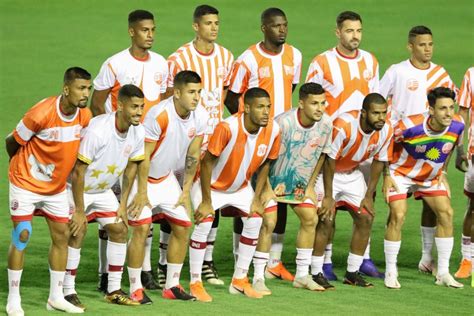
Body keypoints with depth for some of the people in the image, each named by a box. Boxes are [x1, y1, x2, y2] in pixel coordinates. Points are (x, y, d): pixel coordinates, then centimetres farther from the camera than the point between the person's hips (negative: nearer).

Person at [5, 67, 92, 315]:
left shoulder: (85, 116, -8)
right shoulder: (41, 113, -27)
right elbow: (12, 141, -12)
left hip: (56, 186, 6)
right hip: (26, 183, -6)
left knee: (61, 236, 5)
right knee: (22, 236, -8)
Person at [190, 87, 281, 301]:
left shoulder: (273, 130, -19)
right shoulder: (227, 128, -35)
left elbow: (264, 164, -2)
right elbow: (207, 163, -26)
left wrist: (257, 198, -4)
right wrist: (206, 202, -23)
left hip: (240, 185, 6)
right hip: (212, 184, -6)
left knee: (254, 221, -1)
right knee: (204, 222, -18)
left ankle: (240, 280, 13)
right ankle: (195, 283, -6)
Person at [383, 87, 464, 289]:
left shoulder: (457, 126, -18)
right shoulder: (410, 126, -33)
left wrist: (442, 172, 6)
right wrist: (387, 176, -14)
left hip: (431, 177, 5)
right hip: (401, 174, -5)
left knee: (446, 213, -5)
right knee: (398, 216, -18)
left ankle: (443, 273, 5)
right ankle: (390, 273, -4)